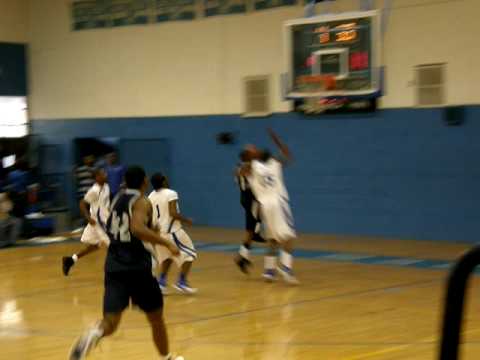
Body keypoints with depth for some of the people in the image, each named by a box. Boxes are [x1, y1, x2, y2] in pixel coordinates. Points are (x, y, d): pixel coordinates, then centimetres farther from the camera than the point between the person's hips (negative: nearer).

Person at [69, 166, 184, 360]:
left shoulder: (117, 200, 14)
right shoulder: (142, 202, -7)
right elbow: (137, 228, -27)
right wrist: (167, 243, -22)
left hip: (114, 267, 5)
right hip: (137, 267, -5)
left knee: (110, 321, -5)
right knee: (156, 318, 16)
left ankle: (92, 335, -37)